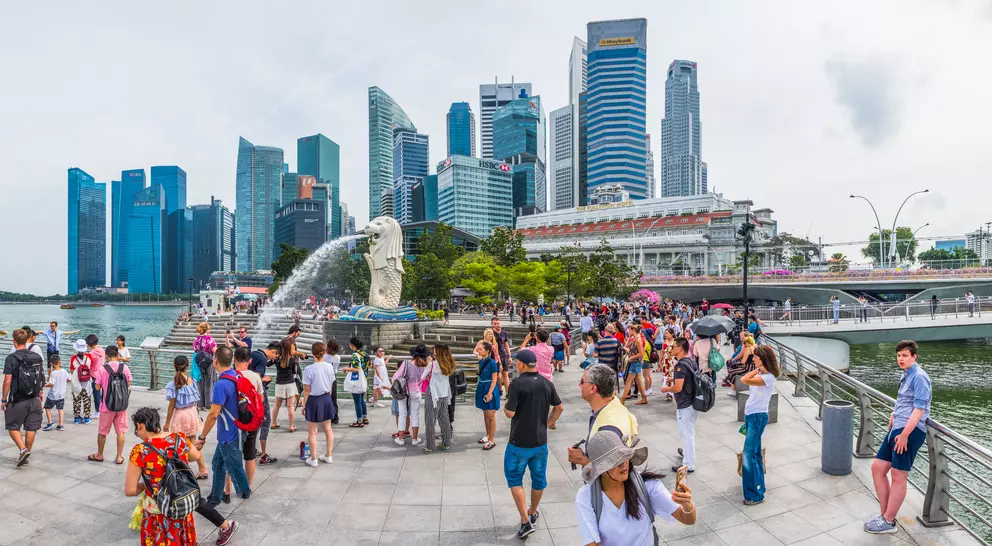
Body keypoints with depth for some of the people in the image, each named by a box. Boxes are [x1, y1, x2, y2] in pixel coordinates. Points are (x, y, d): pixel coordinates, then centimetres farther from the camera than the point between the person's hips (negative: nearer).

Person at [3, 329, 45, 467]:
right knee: (31, 428, 11)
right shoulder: (37, 357, 3)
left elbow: (7, 381, -13)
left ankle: (23, 449, -6)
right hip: (34, 399, 4)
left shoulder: (11, 358, -12)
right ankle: (26, 455, 20)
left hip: (18, 400, -4)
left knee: (12, 427, 11)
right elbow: (42, 378, 10)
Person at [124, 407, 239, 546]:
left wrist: (144, 486, -1)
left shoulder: (139, 451, -24)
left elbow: (130, 491, -21)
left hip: (158, 510, -5)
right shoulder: (179, 438, -10)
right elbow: (198, 456, 11)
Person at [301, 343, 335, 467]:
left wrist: (304, 405, 0)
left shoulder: (309, 369, -18)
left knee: (312, 432, 8)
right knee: (328, 429, 17)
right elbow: (330, 386, 5)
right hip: (326, 398, 5)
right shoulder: (329, 366, -5)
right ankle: (328, 456, 27)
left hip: (314, 400, -5)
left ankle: (313, 459, 16)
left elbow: (307, 390, -12)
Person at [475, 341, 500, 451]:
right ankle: (488, 435, 32)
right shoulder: (481, 361, 4)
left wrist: (490, 393, -20)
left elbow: (494, 379, -16)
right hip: (482, 389, 7)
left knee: (491, 416, 1)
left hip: (490, 390, -7)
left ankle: (492, 440, 9)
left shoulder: (492, 363, -17)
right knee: (485, 414, 18)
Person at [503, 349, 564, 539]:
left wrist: (505, 405, 2)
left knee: (514, 479, 9)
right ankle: (533, 513, 37)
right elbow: (559, 407, 9)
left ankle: (525, 521, 1)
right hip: (540, 441, 5)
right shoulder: (547, 383, 1)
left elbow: (510, 413, -19)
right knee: (539, 479, 19)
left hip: (519, 442, -5)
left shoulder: (517, 383, -18)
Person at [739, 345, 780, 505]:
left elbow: (744, 380, -30)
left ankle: (755, 495, -1)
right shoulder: (761, 375, 10)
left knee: (748, 456, -9)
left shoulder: (768, 377, -19)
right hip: (750, 416, 10)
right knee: (755, 453, 18)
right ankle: (759, 486, 30)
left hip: (758, 417, -10)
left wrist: (758, 369, -20)